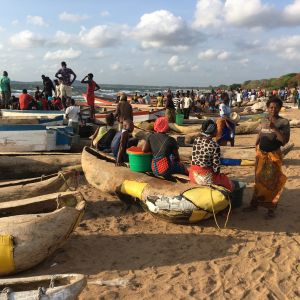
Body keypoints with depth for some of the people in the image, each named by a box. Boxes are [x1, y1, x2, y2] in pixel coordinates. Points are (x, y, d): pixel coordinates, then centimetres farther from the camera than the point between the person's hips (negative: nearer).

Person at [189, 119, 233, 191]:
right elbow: (216, 166, -15)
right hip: (206, 177, -6)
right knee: (227, 182, 20)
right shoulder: (215, 146, -19)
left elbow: (193, 159, 6)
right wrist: (217, 174, 4)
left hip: (193, 174, 6)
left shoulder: (196, 140, -2)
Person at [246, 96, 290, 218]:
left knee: (272, 181, 2)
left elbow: (285, 140, -20)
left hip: (274, 155, -5)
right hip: (261, 154, 5)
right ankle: (255, 203, 26)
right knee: (259, 180, 14)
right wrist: (256, 144, 9)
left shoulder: (283, 122, -10)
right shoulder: (264, 120, 5)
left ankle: (271, 208, 14)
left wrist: (274, 128, -28)